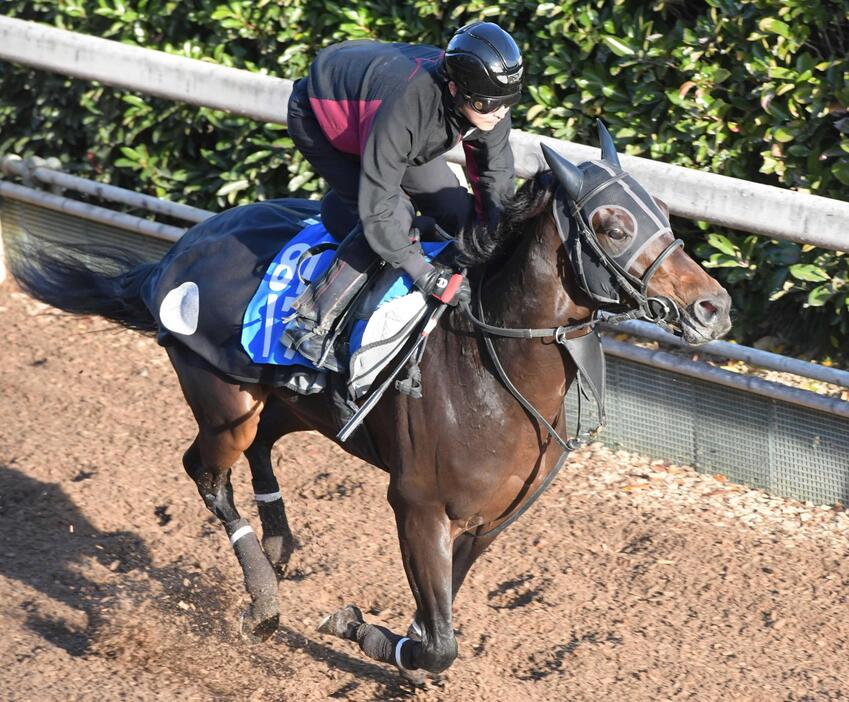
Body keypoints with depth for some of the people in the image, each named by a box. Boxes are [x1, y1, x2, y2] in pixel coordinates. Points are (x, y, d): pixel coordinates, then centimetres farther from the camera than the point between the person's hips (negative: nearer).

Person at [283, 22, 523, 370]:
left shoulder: (490, 106, -26)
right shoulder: (404, 107, -46)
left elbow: (496, 178, -10)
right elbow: (378, 210, -39)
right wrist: (427, 276, -33)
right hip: (317, 119, -7)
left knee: (460, 213, 1)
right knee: (395, 214, -25)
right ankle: (308, 324, -18)